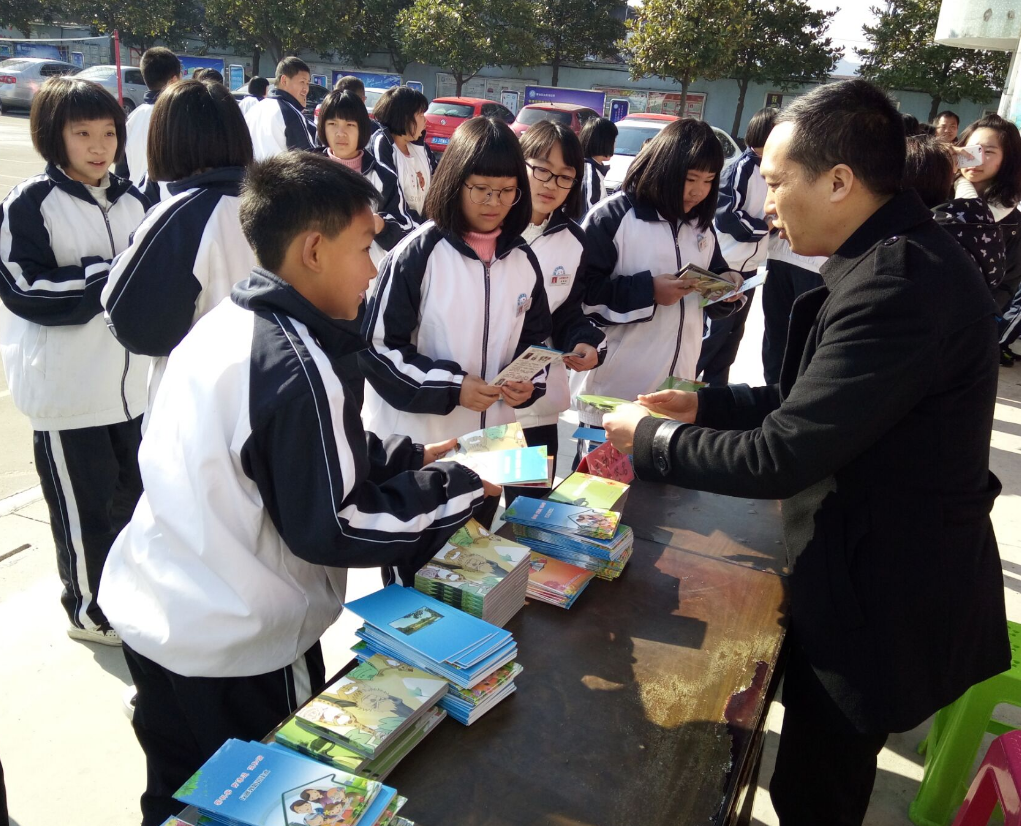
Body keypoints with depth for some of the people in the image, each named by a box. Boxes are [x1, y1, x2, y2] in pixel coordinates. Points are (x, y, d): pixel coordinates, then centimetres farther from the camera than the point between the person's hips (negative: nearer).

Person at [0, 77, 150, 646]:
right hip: (67, 387, -6)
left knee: (132, 492, 18)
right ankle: (91, 609, 28)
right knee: (84, 505, 8)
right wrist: (111, 275, -20)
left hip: (132, 379, 6)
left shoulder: (132, 199, 7)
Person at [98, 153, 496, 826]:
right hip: (231, 653, -7)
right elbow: (331, 531, -22)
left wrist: (407, 457, 6)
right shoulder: (294, 368, -26)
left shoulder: (225, 323, 0)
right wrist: (454, 491, -12)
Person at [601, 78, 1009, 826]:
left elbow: (781, 457, -28)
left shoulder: (897, 283, -29)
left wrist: (650, 438, -14)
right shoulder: (897, 257, 3)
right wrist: (704, 404, 5)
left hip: (886, 598, -9)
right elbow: (815, 401, 10)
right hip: (879, 570, 9)